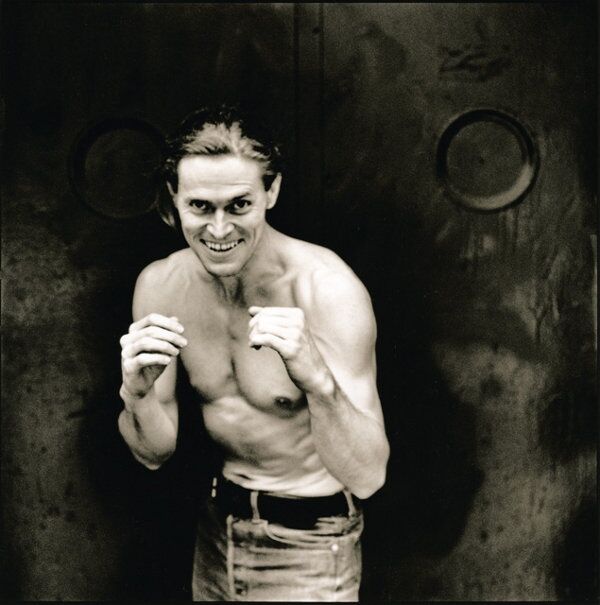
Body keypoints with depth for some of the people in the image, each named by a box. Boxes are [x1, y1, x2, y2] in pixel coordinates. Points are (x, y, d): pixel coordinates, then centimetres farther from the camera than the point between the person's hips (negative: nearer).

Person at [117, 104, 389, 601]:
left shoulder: (328, 289, -25)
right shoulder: (159, 286, -10)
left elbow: (367, 478, -26)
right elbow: (155, 454, -4)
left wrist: (317, 379, -43)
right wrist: (137, 393, -25)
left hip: (309, 545, -5)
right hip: (218, 530, 5)